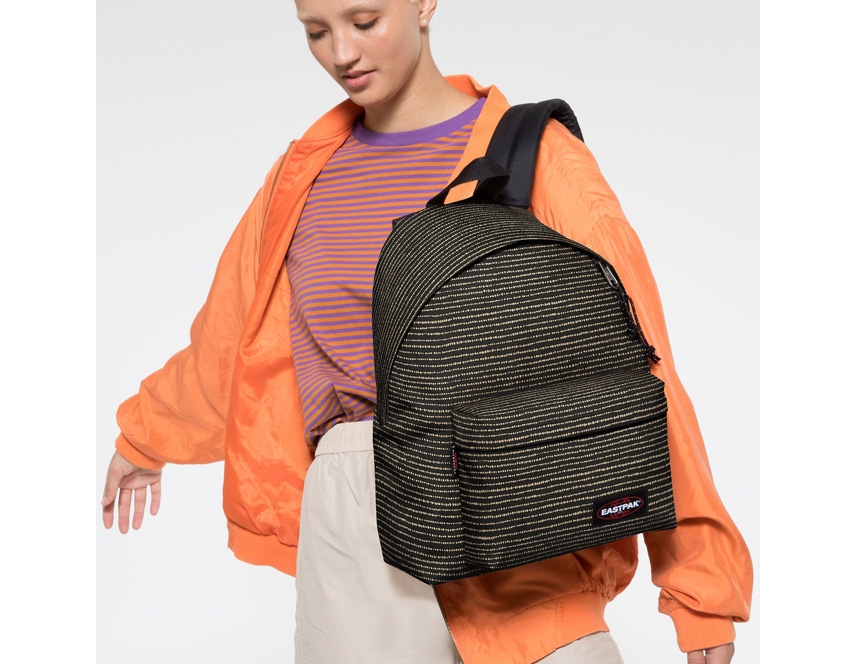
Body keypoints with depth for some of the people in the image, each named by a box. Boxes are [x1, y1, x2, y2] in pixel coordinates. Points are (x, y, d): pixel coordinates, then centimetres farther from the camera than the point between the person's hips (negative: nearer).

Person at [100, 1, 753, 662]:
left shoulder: (537, 158, -2)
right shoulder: (308, 172, 12)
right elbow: (228, 336, 26)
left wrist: (699, 581, -8)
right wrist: (144, 437, 39)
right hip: (347, 519, 4)